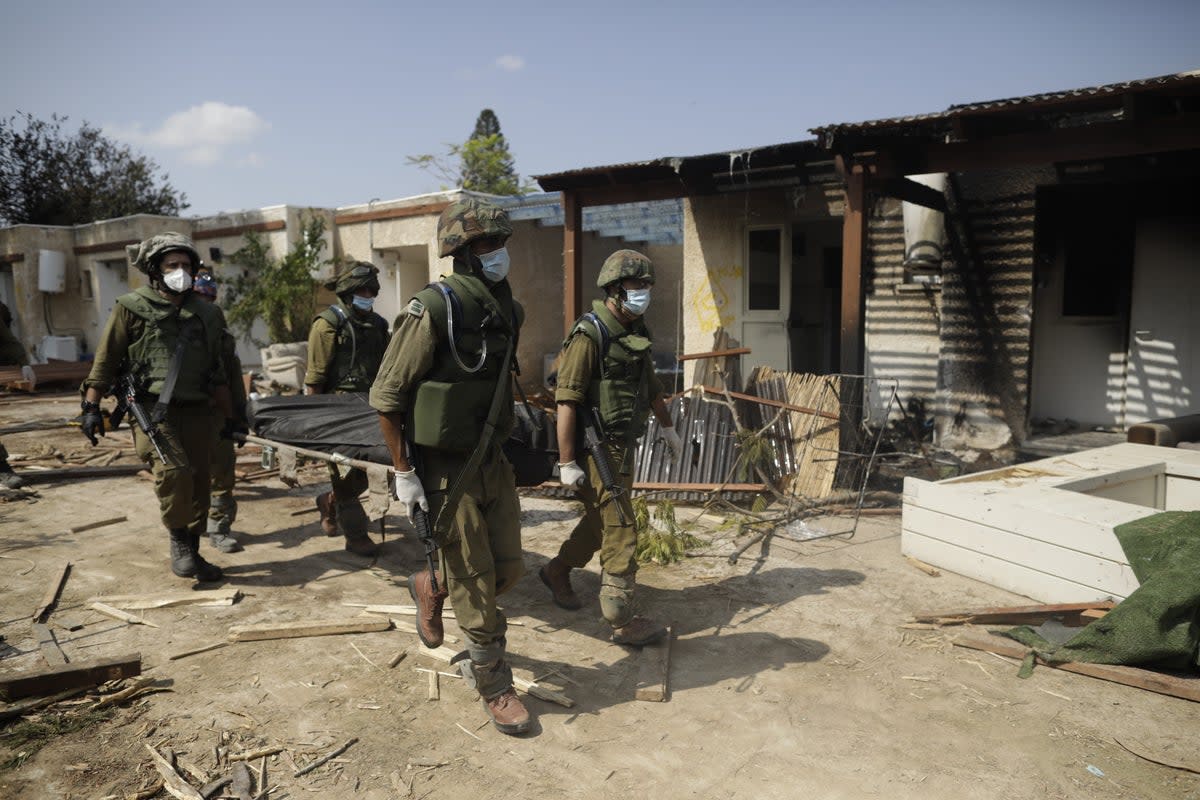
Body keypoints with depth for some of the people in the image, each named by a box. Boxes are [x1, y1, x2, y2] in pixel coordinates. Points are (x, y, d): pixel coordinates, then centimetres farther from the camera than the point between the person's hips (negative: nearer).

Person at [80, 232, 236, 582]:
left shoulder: (205, 314, 14)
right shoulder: (131, 308, 1)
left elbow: (216, 373, 19)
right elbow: (105, 360, 2)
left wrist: (229, 417, 17)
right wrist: (92, 407, -3)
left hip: (196, 411, 5)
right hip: (151, 409, -4)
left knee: (198, 483, 5)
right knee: (173, 470, -25)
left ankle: (191, 553, 19)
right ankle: (178, 540, -3)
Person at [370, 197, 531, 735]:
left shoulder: (507, 311, 5)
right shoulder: (435, 309, -18)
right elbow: (386, 396, -15)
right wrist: (404, 473, -15)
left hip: (492, 464, 7)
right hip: (446, 473, -7)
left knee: (508, 567, 13)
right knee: (476, 586, 3)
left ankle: (430, 588, 40)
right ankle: (494, 685, 23)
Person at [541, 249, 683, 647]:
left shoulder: (635, 334, 11)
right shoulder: (589, 336, -16)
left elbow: (651, 386, 25)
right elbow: (566, 401, -20)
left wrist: (668, 427, 31)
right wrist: (567, 462, -21)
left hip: (624, 444, 9)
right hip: (597, 447, -9)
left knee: (601, 519, 20)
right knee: (620, 531, -5)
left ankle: (557, 571, 41)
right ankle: (622, 621, 5)